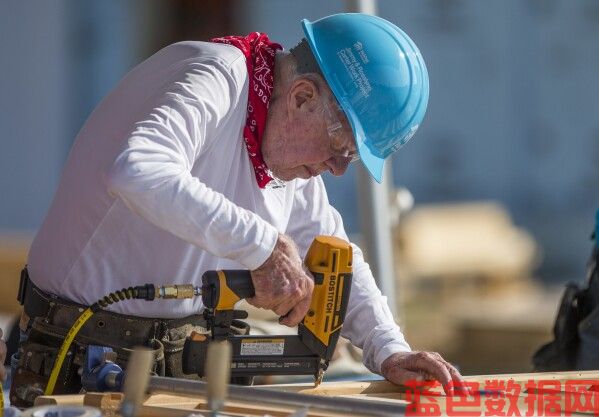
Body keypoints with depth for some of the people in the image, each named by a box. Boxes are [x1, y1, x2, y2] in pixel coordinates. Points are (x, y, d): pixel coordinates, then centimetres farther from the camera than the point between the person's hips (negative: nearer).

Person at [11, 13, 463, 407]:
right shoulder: (216, 79, -20)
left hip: (190, 358, 9)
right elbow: (136, 172, -39)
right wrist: (265, 246, -36)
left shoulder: (292, 148, 8)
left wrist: (389, 349, 6)